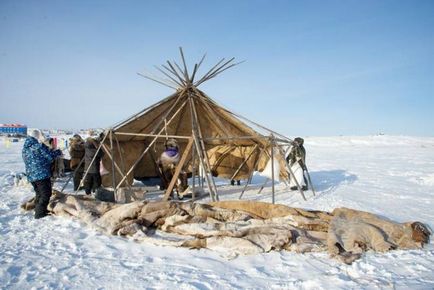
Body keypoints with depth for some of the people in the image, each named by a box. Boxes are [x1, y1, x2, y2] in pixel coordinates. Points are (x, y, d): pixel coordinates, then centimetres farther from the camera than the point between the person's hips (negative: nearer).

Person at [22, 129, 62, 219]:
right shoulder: (39, 146, -13)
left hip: (31, 176, 8)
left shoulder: (25, 148, 13)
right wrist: (57, 152, 8)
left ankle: (38, 210, 28)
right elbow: (49, 157, -11)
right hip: (42, 174, -8)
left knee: (39, 193, 21)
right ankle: (40, 213, -1)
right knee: (46, 194, 0)